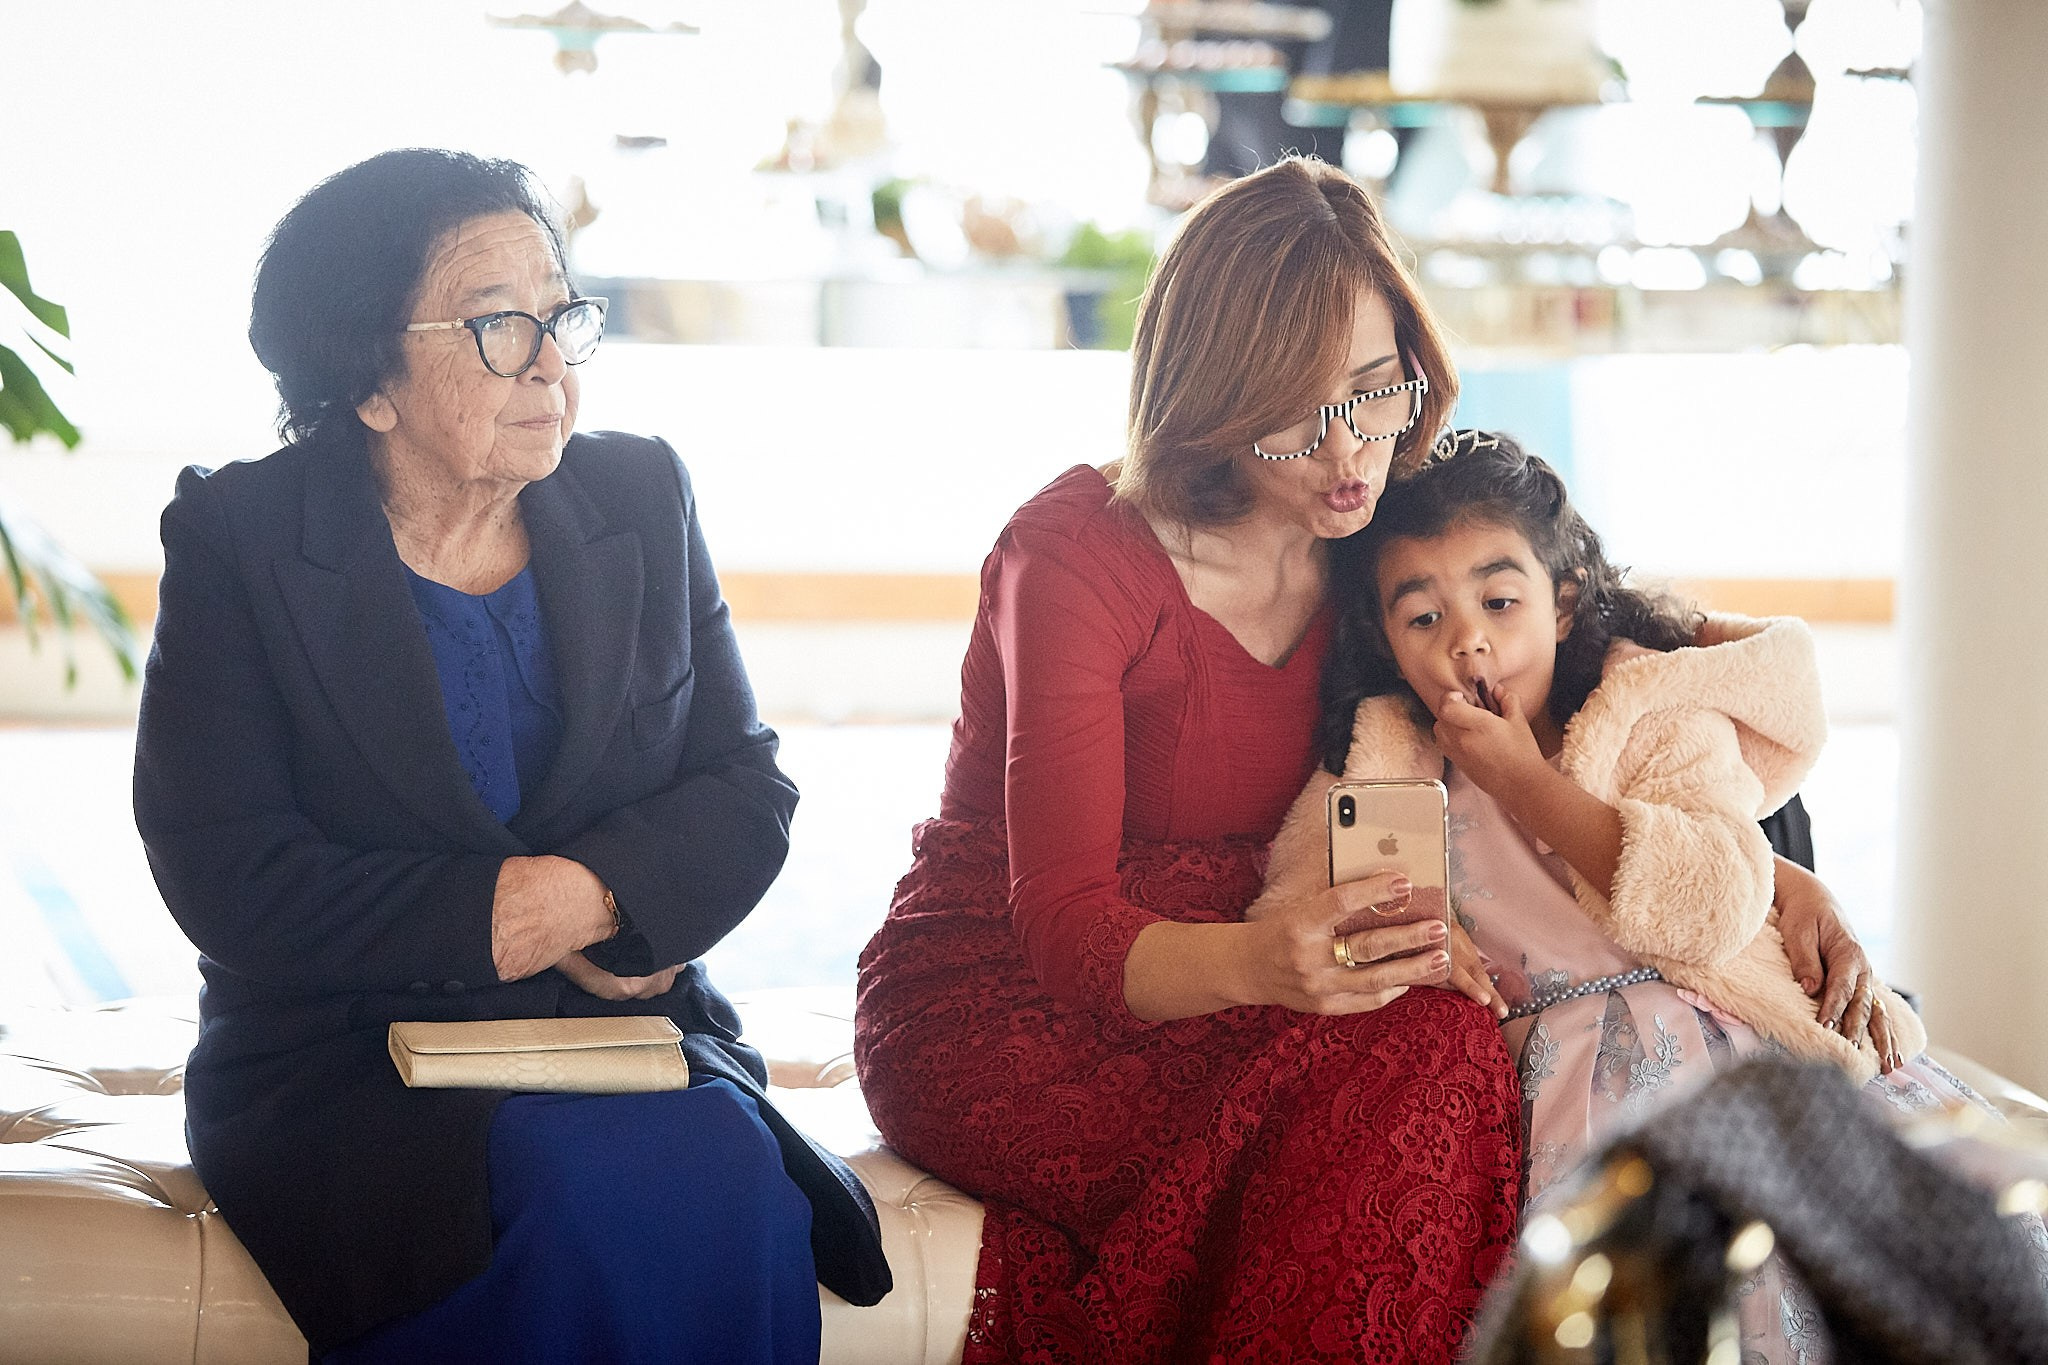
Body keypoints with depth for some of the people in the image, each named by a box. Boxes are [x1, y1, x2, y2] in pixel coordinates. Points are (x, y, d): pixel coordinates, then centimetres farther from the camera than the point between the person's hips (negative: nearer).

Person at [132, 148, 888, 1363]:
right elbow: (226, 875, -9)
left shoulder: (642, 498, 9)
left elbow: (748, 793, 6)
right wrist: (503, 918, -14)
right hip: (349, 1061, -3)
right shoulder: (235, 538, -2)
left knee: (725, 1170, -30)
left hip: (624, 1024, 3)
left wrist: (586, 897, -14)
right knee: (598, 1185, -32)